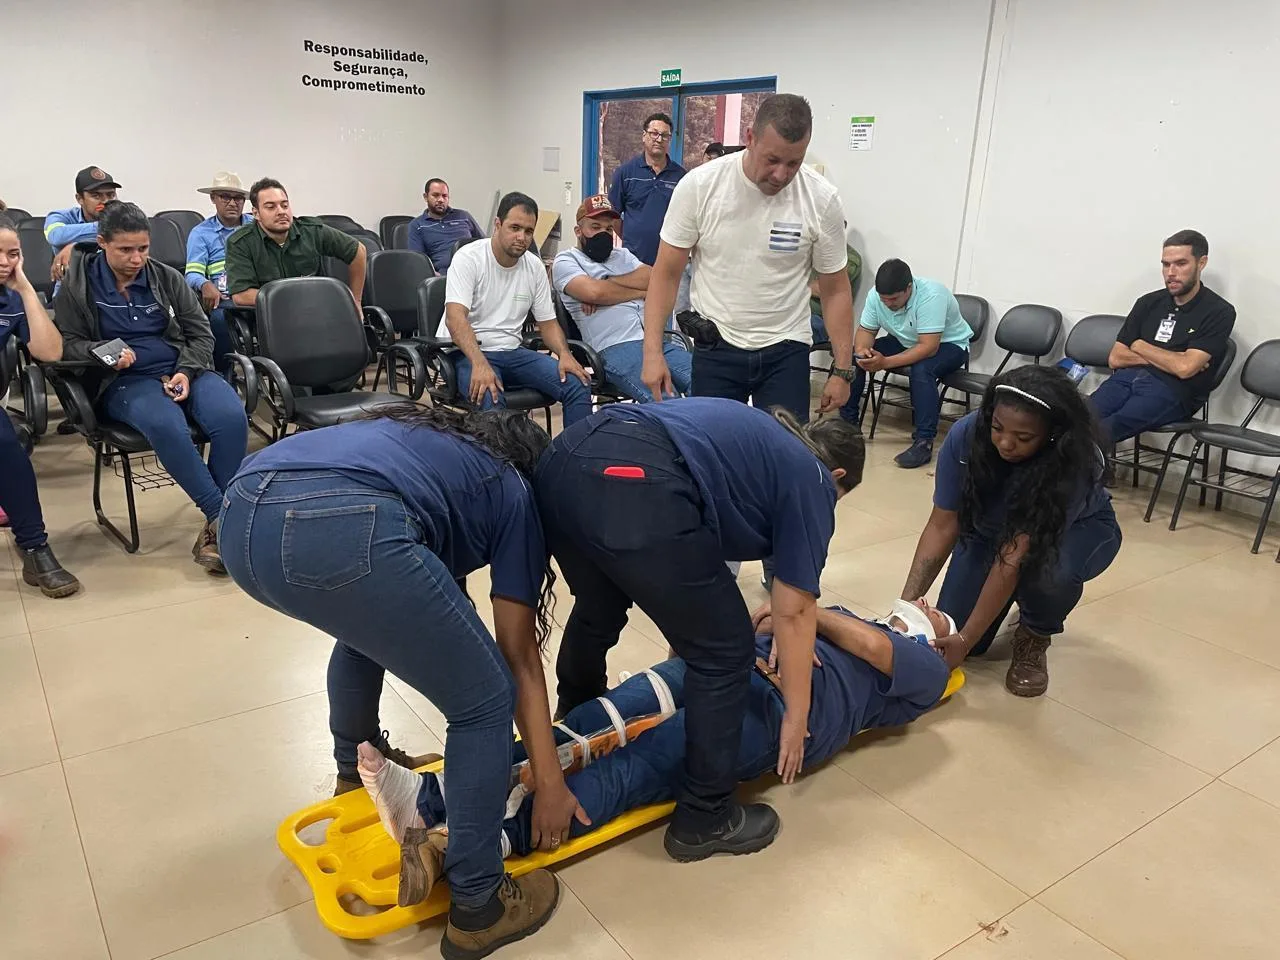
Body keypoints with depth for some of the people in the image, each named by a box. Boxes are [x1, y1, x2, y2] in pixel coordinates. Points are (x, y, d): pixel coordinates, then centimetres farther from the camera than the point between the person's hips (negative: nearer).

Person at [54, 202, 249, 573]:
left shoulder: (167, 278, 10)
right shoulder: (77, 285, 6)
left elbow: (201, 332, 11)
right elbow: (67, 342, 8)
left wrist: (187, 371, -8)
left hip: (182, 370, 3)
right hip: (122, 381, -2)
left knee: (232, 417, -31)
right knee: (167, 425, -39)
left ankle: (215, 527, -21)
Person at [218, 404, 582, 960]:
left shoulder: (431, 439, 39)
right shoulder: (513, 493, 23)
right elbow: (520, 657, 22)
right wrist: (550, 784, 28)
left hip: (241, 517, 8)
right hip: (343, 530, -8)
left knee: (368, 626, 39)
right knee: (485, 703, 12)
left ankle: (357, 767, 59)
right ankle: (477, 910, 22)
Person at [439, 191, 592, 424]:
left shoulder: (535, 266, 7)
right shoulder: (469, 258, -10)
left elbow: (547, 322, 13)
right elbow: (455, 317, -22)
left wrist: (564, 353, -10)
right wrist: (480, 364, -39)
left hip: (512, 351, 5)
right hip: (467, 352, -5)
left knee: (577, 385, -15)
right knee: (490, 399, -37)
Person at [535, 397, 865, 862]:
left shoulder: (759, 437, 36)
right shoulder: (811, 480, 16)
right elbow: (793, 611, 13)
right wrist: (797, 715, 22)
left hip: (562, 461, 9)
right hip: (638, 489, -9)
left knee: (597, 611, 35)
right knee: (723, 654, 11)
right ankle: (705, 819, 24)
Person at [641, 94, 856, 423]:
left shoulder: (822, 199, -9)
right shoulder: (698, 186, -11)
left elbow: (835, 289, 0)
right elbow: (667, 273, -5)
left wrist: (842, 370, -2)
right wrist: (653, 352, -12)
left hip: (786, 351, 0)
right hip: (715, 348, 0)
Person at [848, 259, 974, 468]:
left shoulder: (931, 296, -34)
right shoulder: (876, 295, -17)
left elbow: (928, 348, -38)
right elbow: (866, 330, -6)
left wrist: (886, 363, -46)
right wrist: (861, 350, -30)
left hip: (947, 344, -6)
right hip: (905, 342, 6)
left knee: (921, 369, -38)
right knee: (852, 357, -14)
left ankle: (924, 443, -33)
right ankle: (847, 421, -2)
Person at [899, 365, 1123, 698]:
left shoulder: (1074, 459, -37)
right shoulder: (966, 434, -29)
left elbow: (1014, 557, -39)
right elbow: (942, 526, -22)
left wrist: (966, 639, -38)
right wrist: (906, 603, -31)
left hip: (1076, 528, -3)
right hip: (992, 527, 3)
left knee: (1051, 570, -39)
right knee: (949, 633, -10)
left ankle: (1035, 638, -4)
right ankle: (1012, 598, 22)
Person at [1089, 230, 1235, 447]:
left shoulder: (1219, 312, 4)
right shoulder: (1149, 302, 19)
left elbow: (1184, 368, -9)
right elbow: (1115, 359, 13)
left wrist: (1140, 346, 6)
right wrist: (1168, 359, 1)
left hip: (1173, 391, -4)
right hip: (1127, 378, 4)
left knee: (1101, 431, -38)